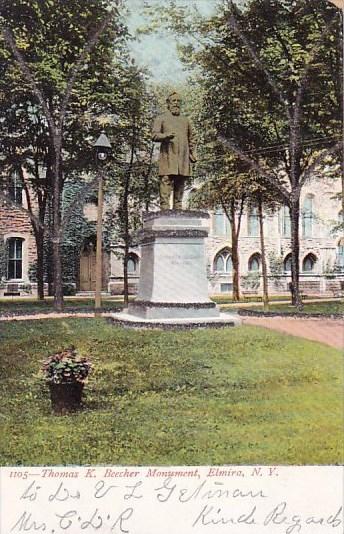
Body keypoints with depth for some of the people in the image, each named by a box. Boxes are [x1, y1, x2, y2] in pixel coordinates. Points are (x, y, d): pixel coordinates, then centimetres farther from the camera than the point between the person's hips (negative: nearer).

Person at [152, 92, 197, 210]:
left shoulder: (185, 120, 24)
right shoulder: (161, 118, 11)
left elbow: (191, 139, 28)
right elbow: (155, 136, 0)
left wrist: (192, 154, 13)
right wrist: (166, 135, -20)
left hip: (183, 158, 4)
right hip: (167, 158, -4)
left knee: (180, 185, 2)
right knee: (166, 182, -13)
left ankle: (178, 210, 5)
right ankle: (164, 209, -16)